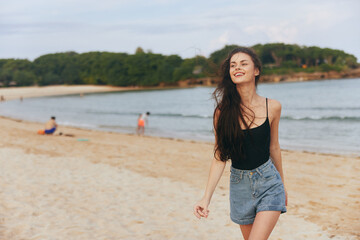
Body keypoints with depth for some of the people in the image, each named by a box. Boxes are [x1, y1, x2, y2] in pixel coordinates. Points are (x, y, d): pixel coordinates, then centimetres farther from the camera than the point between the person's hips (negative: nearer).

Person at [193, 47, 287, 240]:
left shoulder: (272, 107, -6)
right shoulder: (223, 111, -8)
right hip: (239, 185, 1)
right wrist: (206, 198, -13)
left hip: (268, 182, -1)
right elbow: (219, 157, -6)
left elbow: (274, 147, 8)